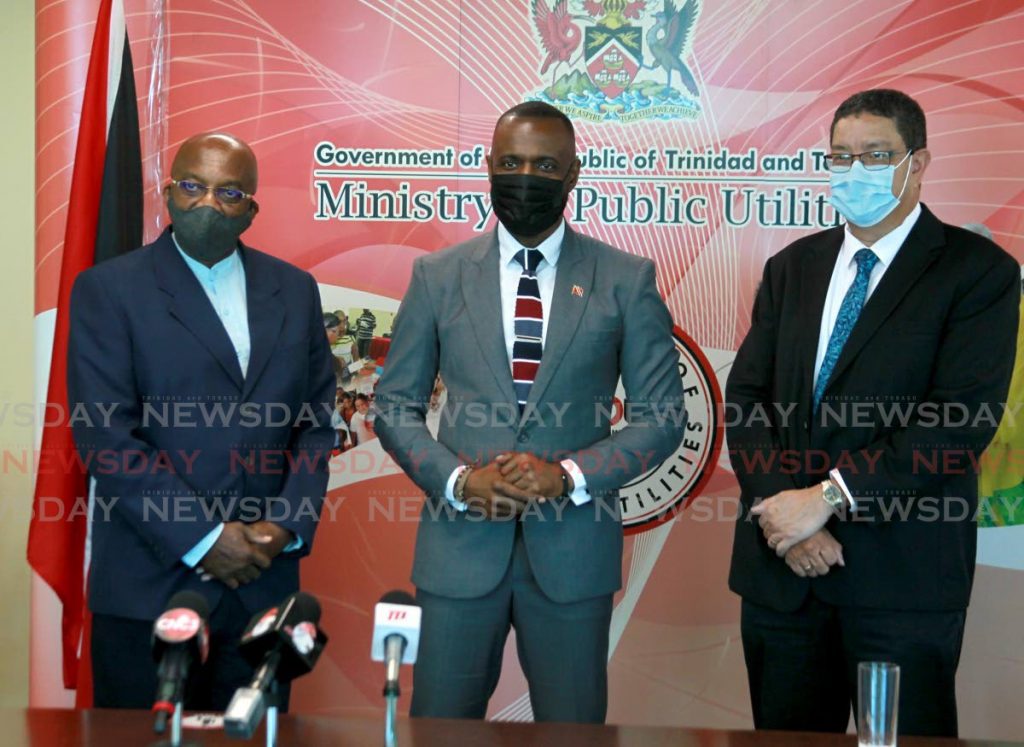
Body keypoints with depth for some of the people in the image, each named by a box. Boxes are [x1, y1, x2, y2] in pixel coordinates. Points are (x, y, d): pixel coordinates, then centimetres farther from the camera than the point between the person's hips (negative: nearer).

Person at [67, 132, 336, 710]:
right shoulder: (108, 289, -2)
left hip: (264, 577, 3)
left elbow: (316, 419, 10)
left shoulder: (294, 290, 10)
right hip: (150, 584, -3)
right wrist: (202, 539, -14)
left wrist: (289, 525, -5)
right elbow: (105, 434, -10)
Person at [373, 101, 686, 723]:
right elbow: (395, 405, 7)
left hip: (573, 549, 0)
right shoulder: (438, 275, 5)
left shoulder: (626, 280, 2)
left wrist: (571, 475, -13)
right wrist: (458, 479, -10)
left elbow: (664, 414, 1)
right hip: (461, 543, 1)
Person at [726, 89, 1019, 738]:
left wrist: (829, 497, -18)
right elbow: (746, 398, 6)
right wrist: (787, 516, -10)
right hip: (781, 569, 4)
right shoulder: (792, 268, 14)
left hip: (901, 580, -4)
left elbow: (962, 420, -14)